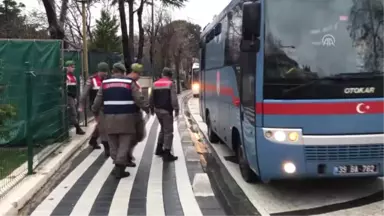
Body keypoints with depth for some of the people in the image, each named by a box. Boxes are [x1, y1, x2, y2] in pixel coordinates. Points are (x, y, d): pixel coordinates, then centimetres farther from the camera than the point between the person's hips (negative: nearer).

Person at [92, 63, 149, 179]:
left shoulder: (105, 83, 8)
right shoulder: (129, 82, 0)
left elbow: (98, 100, 10)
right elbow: (139, 99, -5)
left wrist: (94, 111, 24)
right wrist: (147, 108, 7)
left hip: (110, 117, 3)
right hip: (126, 117, -3)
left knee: (113, 144, 13)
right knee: (124, 143, 0)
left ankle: (118, 165, 17)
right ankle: (119, 168, -5)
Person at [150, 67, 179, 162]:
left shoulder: (155, 84, 11)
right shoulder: (170, 84, -7)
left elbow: (151, 98, 15)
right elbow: (174, 98, -15)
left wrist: (152, 108, 25)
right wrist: (176, 109, -10)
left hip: (158, 110, 7)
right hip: (166, 110, -7)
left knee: (163, 129, 23)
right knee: (168, 131, -4)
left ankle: (159, 149, 28)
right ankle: (167, 154, -6)